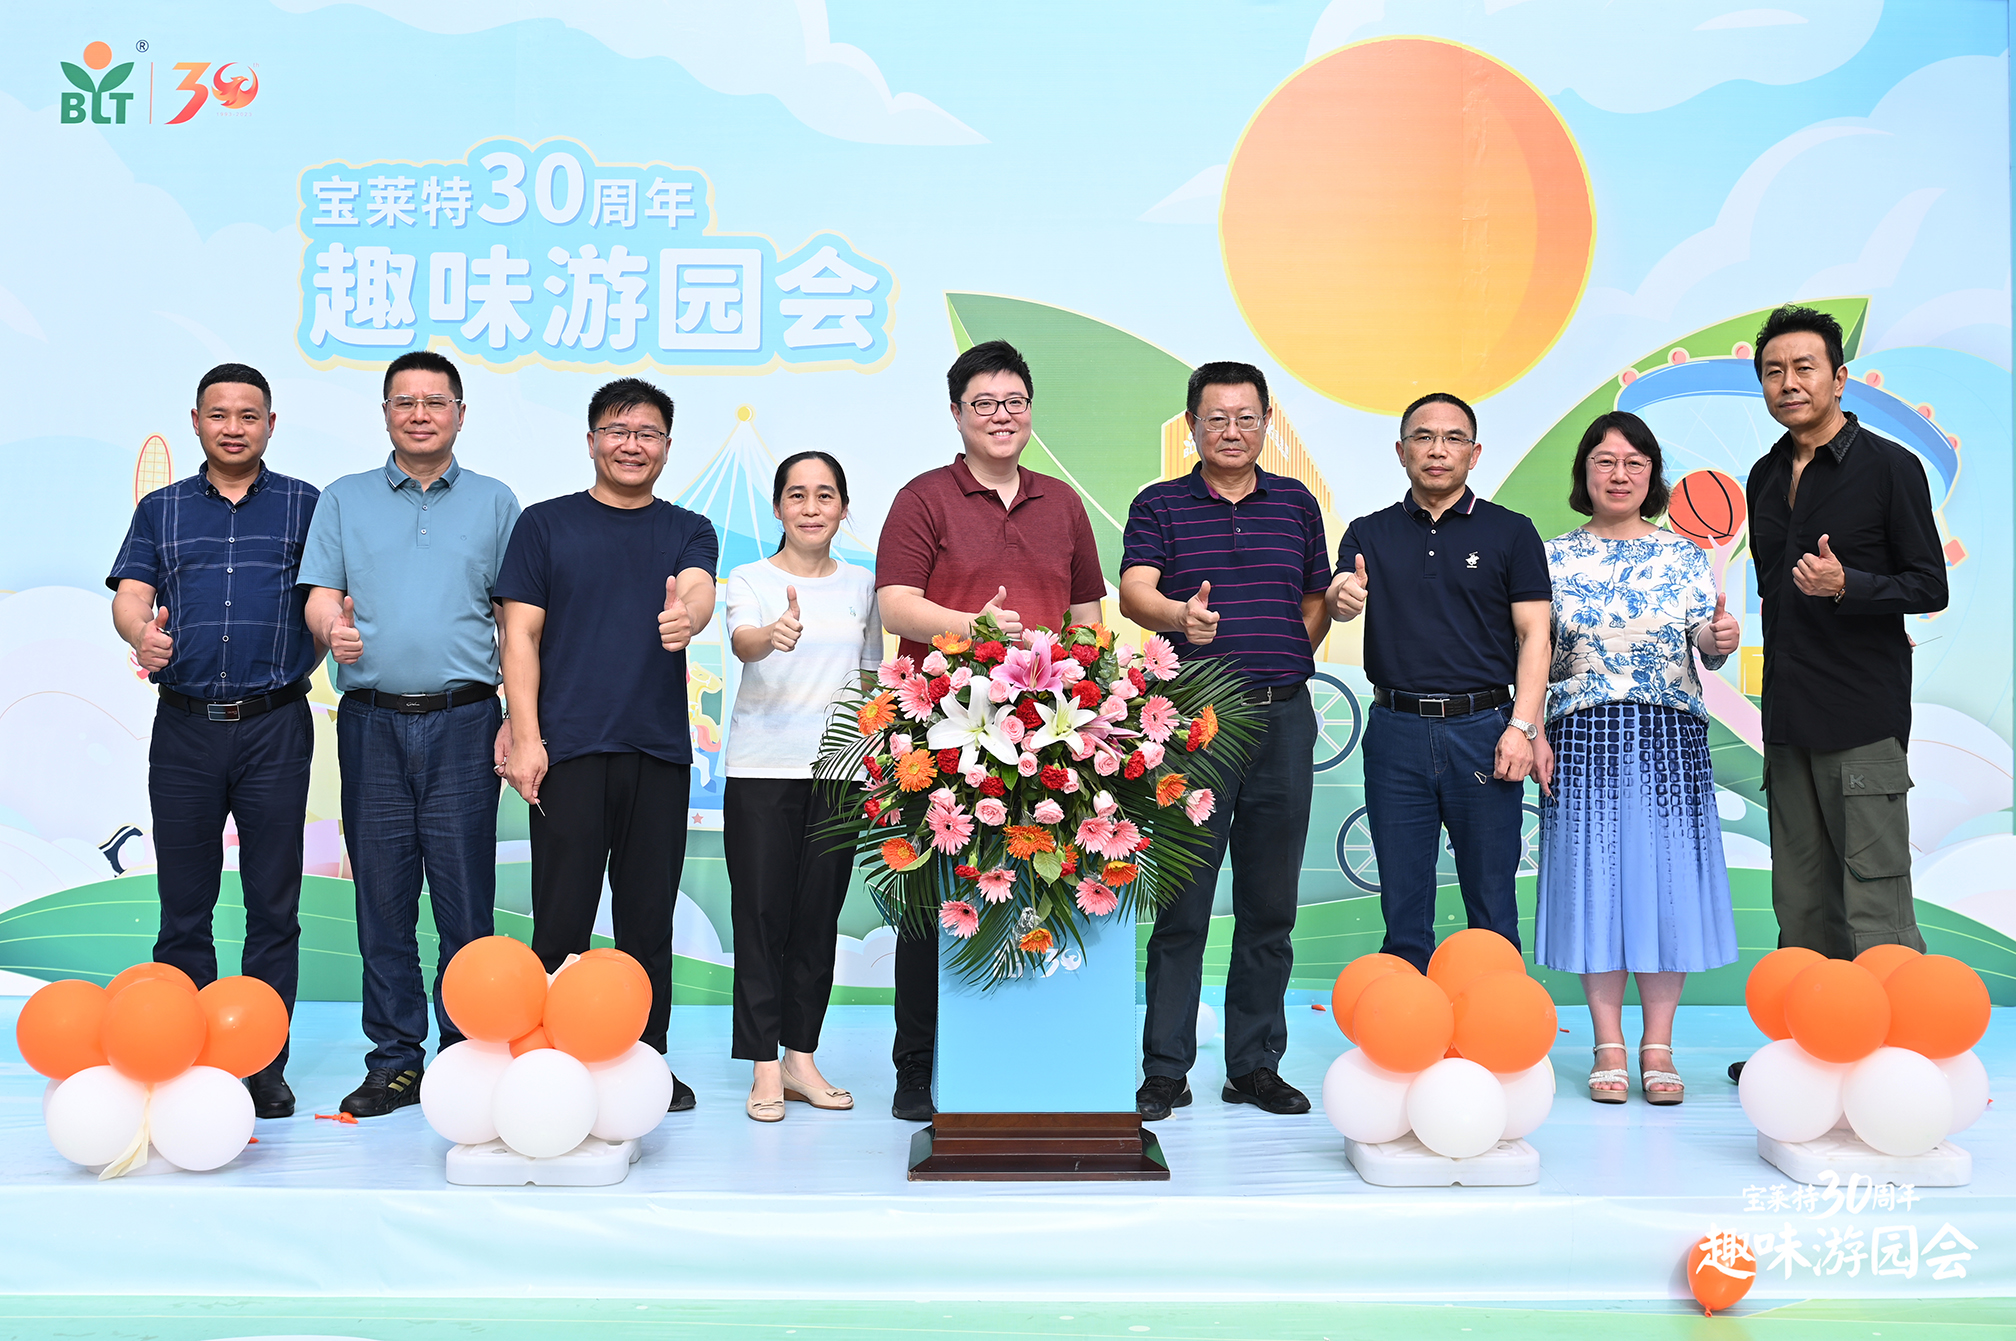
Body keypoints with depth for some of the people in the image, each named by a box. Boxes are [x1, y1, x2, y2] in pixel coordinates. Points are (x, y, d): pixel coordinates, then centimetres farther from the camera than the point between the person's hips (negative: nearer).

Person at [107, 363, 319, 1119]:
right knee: (184, 904, 6)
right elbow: (128, 596, 2)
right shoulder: (161, 510, 13)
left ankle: (264, 1066, 9)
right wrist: (141, 633, -21)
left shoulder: (305, 506, 8)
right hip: (185, 725, 2)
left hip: (275, 725, -1)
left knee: (273, 905, 1)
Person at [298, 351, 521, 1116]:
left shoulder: (495, 503, 11)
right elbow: (320, 595, 7)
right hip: (373, 722, 2)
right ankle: (394, 1061, 13)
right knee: (382, 896, 4)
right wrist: (333, 628, -18)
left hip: (464, 720, -1)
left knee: (465, 896, -2)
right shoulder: (344, 501, 15)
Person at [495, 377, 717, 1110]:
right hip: (569, 748, -2)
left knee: (649, 919, 9)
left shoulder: (687, 531, 11)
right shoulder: (545, 524, 8)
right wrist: (525, 738, -9)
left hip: (660, 751, 2)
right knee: (561, 919, -1)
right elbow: (519, 636, 2)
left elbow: (698, 590, -11)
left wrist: (685, 617, -36)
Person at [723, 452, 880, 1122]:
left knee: (819, 915, 7)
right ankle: (766, 1070, 6)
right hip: (761, 769, -3)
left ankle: (800, 1059, 18)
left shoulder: (862, 584, 10)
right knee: (762, 913, -2)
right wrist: (773, 635, -45)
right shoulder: (750, 579, -1)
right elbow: (741, 639, -22)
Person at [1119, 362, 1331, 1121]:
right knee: (1182, 906, -1)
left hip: (1283, 718, 3)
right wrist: (1180, 616, -35)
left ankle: (1256, 1065, 18)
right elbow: (1133, 592, -14)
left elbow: (1318, 600, 19)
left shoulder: (1296, 503, 13)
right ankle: (1165, 1072, 7)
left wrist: (1282, 666, 4)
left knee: (1270, 906, 8)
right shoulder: (1159, 506, 3)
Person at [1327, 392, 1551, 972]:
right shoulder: (1370, 534, 11)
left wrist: (1522, 726, -10)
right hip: (1396, 733, 2)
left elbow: (1534, 635, 1)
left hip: (1482, 729, -1)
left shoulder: (1511, 532, 5)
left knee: (1491, 908, 4)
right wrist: (1340, 599, -30)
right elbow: (1341, 601, -5)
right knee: (1402, 908, 8)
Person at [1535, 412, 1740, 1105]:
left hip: (1669, 737, 1)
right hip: (1583, 737, -1)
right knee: (1594, 880, 0)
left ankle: (1658, 1047, 11)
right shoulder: (1554, 558, 7)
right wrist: (1533, 732, -8)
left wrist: (1720, 638, -21)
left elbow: (1707, 645, 2)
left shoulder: (1686, 556, 9)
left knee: (1667, 881, 1)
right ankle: (1609, 1048, 11)